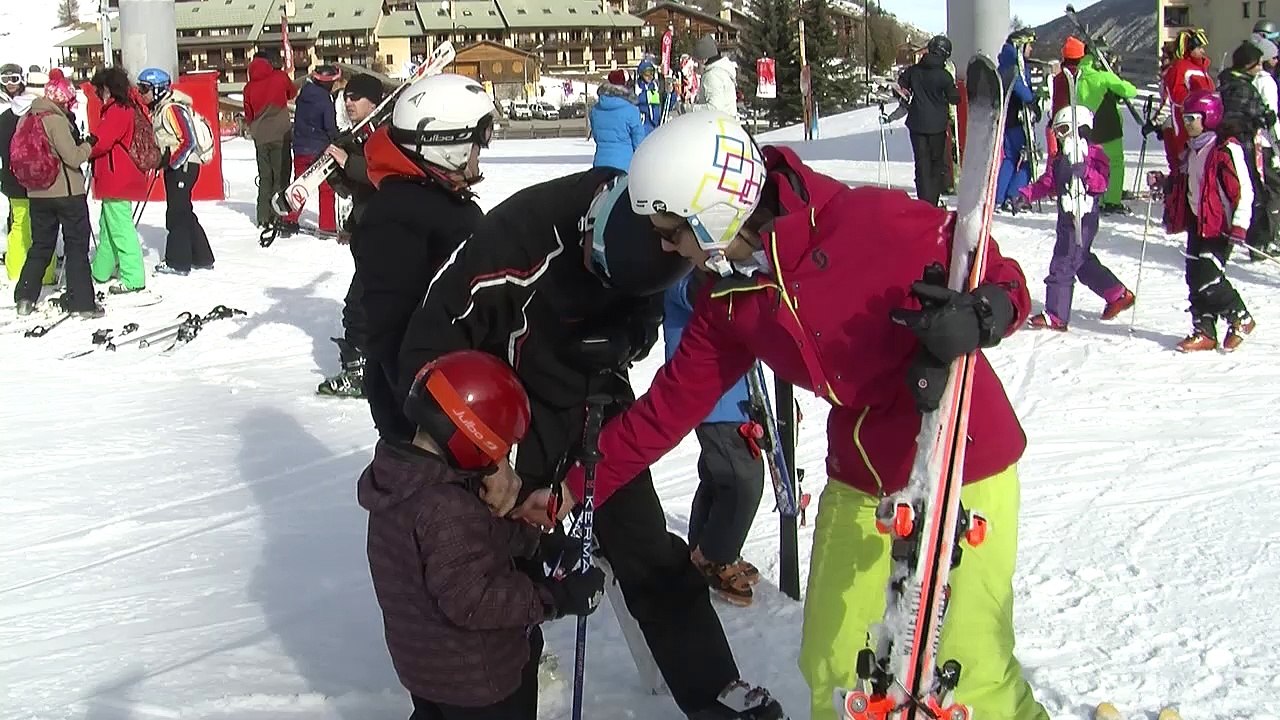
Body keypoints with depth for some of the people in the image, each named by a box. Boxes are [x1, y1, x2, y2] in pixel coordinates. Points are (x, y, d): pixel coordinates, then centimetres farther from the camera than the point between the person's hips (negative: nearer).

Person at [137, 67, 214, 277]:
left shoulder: (172, 109, -16)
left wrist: (171, 162, -19)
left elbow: (188, 141, -21)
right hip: (175, 166, 10)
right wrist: (163, 161, 12)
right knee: (184, 211, 15)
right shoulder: (160, 109, 15)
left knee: (177, 212, -5)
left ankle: (178, 262, 0)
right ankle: (202, 258, 21)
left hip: (182, 165, -10)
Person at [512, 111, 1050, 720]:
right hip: (860, 482, 6)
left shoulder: (870, 222, -23)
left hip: (963, 468, -6)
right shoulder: (727, 303, -2)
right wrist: (573, 488, 9)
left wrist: (976, 317, -38)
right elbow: (669, 405, 7)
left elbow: (1001, 278, -14)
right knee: (830, 668, 10)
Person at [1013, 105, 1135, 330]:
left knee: (1062, 266, -10)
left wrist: (1084, 171, -31)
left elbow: (1101, 184, -17)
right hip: (1066, 218, 9)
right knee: (1084, 263, 18)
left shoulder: (1094, 154, -8)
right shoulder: (1060, 159, 16)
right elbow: (1047, 183, 19)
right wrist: (1027, 194, 7)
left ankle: (1056, 316, -7)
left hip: (1084, 220, -9)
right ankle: (1118, 295, 34)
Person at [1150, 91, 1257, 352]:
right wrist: (1162, 182, 8)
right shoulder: (1192, 149, 13)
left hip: (1220, 225, -8)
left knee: (1208, 279, -11)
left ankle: (1240, 319, 11)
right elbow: (1183, 182, 26)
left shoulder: (1227, 149, -14)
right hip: (1197, 222, 8)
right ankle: (1204, 332, 13)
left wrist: (1239, 225, -23)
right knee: (1195, 279, 6)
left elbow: (1243, 190, -17)